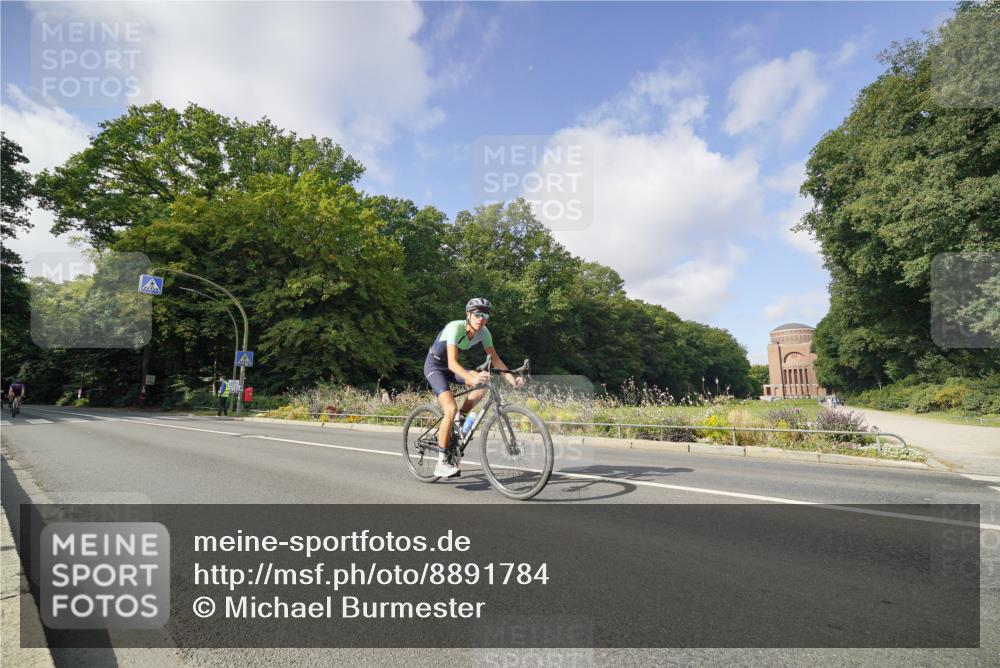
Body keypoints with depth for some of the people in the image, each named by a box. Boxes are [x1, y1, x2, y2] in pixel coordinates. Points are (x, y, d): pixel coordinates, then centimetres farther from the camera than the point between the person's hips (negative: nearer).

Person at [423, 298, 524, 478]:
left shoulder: (483, 332, -11)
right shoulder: (455, 327, -30)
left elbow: (495, 359, -8)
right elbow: (452, 363, -39)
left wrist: (512, 379, -23)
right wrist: (472, 379, -55)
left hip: (449, 366, 6)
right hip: (434, 365, -6)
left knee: (484, 381, -19)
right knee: (451, 409, -23)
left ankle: (459, 419, 1)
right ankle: (441, 463, -13)